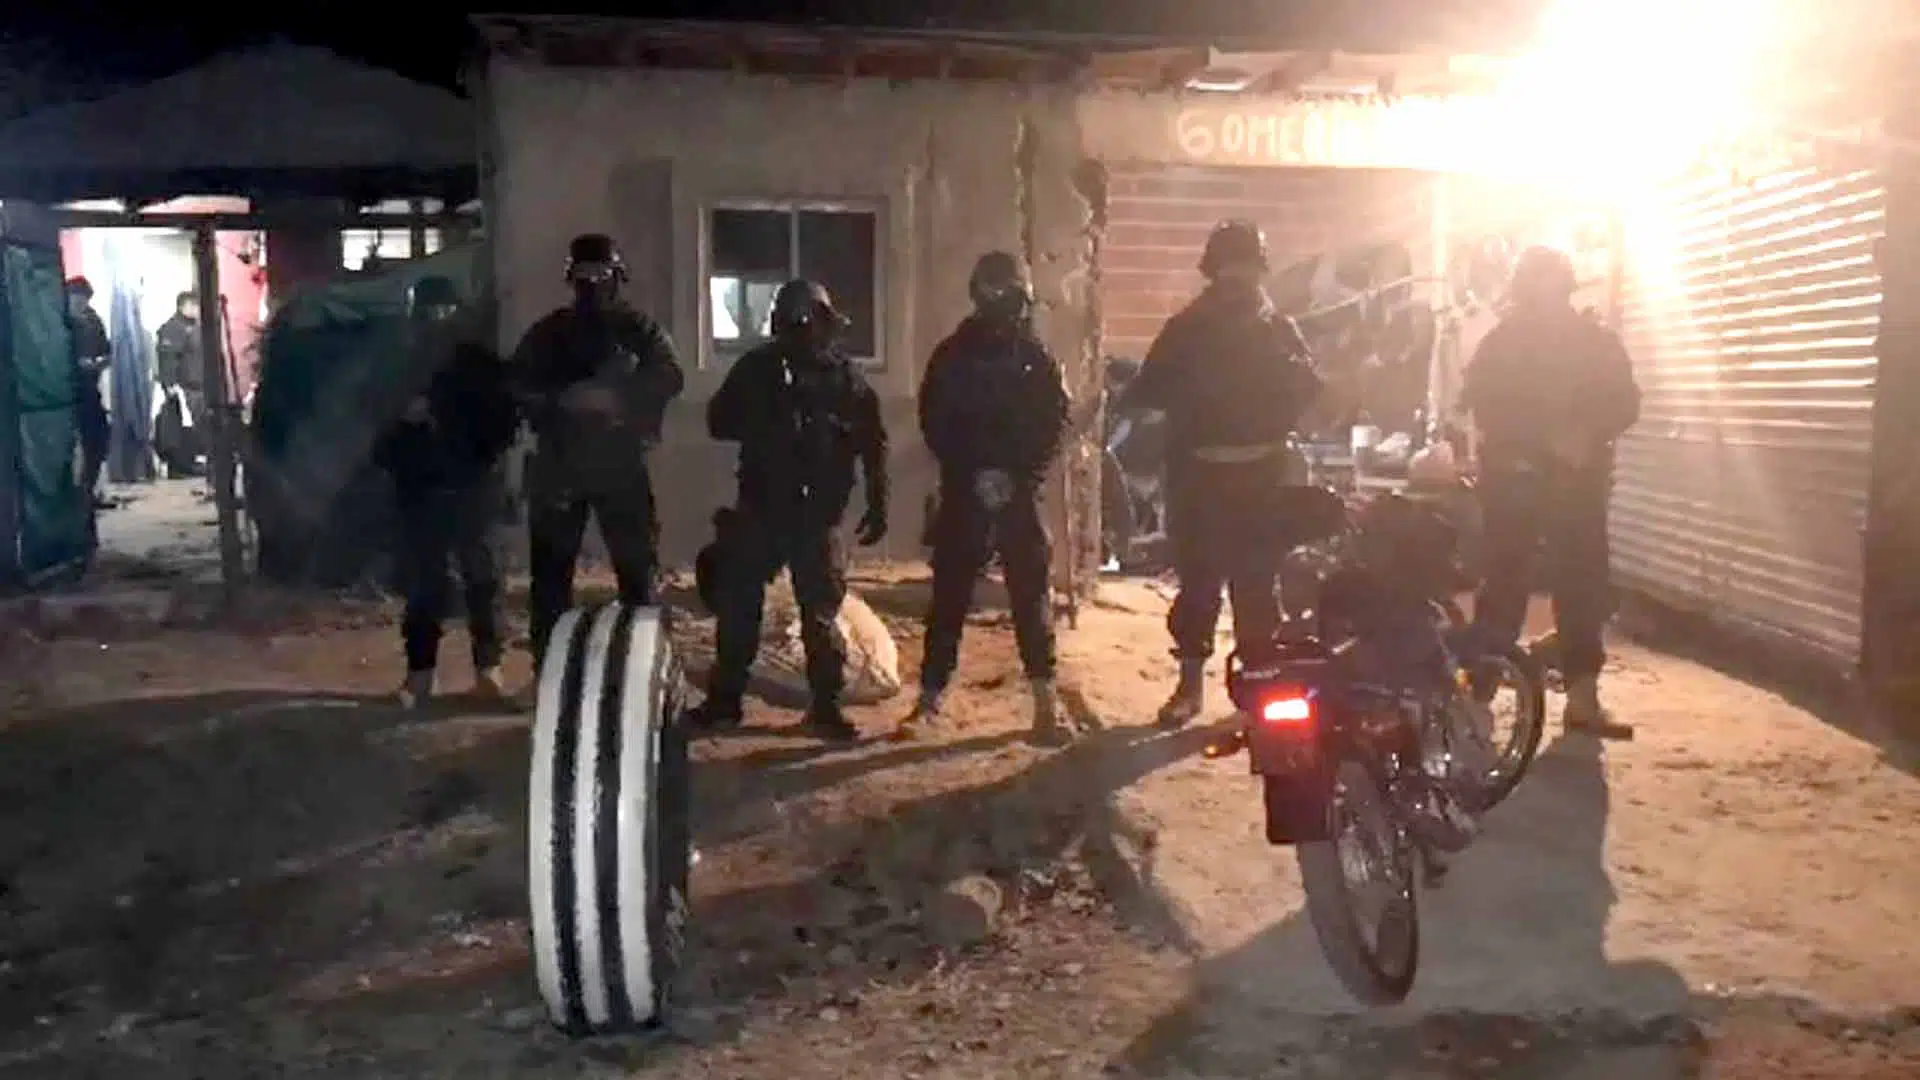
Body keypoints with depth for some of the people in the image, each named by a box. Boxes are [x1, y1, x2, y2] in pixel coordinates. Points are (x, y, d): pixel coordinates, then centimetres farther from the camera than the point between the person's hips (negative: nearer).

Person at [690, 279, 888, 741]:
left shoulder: (844, 375, 0)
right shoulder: (757, 368, 3)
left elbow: (873, 444, 1)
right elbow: (718, 422, 5)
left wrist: (877, 508, -4)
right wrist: (764, 425, -12)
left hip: (817, 514, -1)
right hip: (759, 507, 1)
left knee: (821, 611, 3)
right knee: (737, 603, 5)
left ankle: (826, 705, 13)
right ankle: (724, 698, 16)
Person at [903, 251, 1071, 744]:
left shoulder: (1038, 360, 5)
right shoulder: (952, 356, 3)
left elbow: (1054, 425, 1)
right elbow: (935, 422, 0)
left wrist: (1019, 477, -11)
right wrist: (973, 474, -11)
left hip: (1020, 496, 0)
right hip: (964, 494, 0)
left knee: (1032, 599, 0)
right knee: (949, 597, 2)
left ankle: (1046, 704, 4)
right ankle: (929, 697, 10)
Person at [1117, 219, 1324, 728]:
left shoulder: (1279, 330, 8)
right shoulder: (1185, 329, 6)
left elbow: (1308, 389, -2)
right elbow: (1147, 392, 0)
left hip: (1260, 475, 0)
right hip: (1198, 475, 0)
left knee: (1257, 582, 2)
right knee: (1197, 580, 3)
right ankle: (1190, 681, 12)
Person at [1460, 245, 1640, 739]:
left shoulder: (1598, 341, 10)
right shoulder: (1502, 342, 2)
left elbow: (1625, 402, 5)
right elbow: (1480, 403, -10)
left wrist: (1588, 432, -15)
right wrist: (1549, 437, -20)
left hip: (1578, 480, 3)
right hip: (1513, 476, -3)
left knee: (1583, 586, 1)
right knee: (1504, 584, -4)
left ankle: (1582, 696, 7)